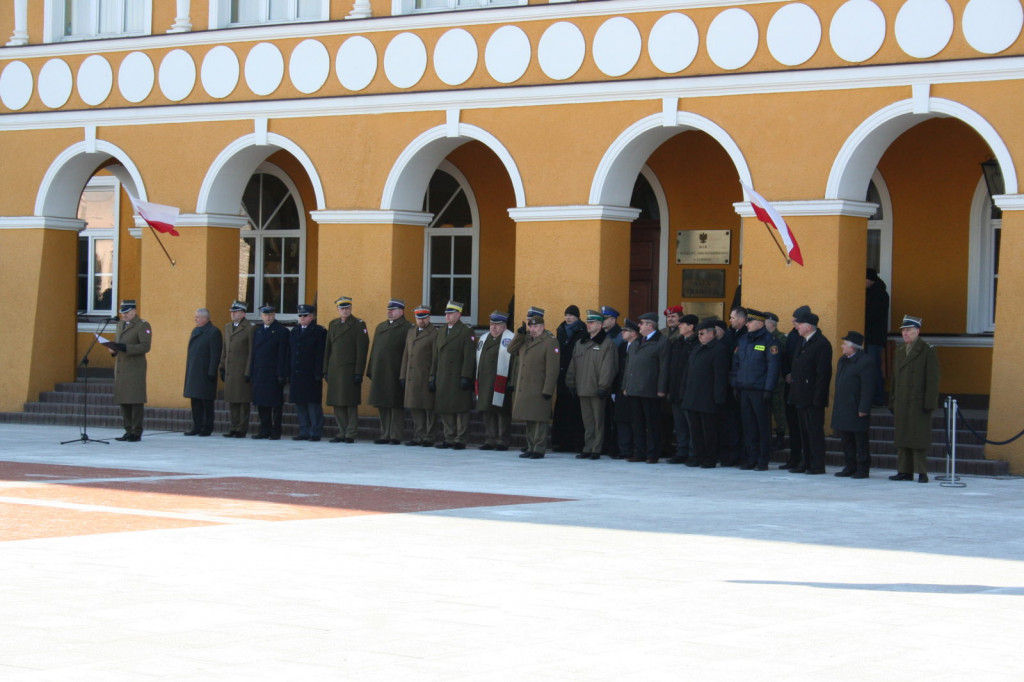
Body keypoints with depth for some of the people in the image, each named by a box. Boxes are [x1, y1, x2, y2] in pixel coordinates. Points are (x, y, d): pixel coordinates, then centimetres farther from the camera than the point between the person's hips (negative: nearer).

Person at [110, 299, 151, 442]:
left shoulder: (143, 326, -5)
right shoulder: (120, 324, 19)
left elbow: (145, 346, -13)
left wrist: (125, 348, -22)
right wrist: (113, 349, 3)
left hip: (135, 369, -7)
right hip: (121, 368, 7)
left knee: (136, 401, -7)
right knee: (123, 401, 7)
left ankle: (137, 433, -5)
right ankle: (128, 431, 13)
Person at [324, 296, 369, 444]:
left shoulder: (359, 325, -2)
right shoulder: (332, 324, 15)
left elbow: (362, 351, -6)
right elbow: (328, 348, 16)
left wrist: (359, 373, -12)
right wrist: (326, 370, 10)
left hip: (350, 371, -5)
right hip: (335, 370, 5)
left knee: (351, 404, -3)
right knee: (337, 404, 5)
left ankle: (351, 434, 1)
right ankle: (342, 433, 12)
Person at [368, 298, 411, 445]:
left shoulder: (407, 328, -5)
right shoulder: (380, 327, 18)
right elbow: (374, 350, 19)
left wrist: (404, 375, -15)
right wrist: (371, 371, 14)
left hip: (395, 375, -7)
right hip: (380, 375, 7)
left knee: (396, 406, -2)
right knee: (382, 405, 9)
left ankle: (395, 436, 1)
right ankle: (385, 434, 16)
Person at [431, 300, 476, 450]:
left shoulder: (466, 332, -4)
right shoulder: (441, 332, 16)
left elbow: (469, 357, -10)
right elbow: (435, 356, 17)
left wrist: (466, 377, -16)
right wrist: (433, 376, 12)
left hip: (458, 379, -7)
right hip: (443, 379, 7)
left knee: (461, 409, -3)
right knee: (445, 409, 7)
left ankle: (460, 440, 1)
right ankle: (449, 438, 14)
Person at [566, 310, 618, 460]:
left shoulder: (607, 344, -6)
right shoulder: (580, 343, 16)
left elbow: (608, 368, -13)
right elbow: (573, 365, 19)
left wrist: (603, 386, -18)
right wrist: (571, 383, 13)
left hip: (597, 390, -7)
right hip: (582, 389, 7)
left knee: (598, 420, -2)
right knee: (587, 421, 10)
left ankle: (596, 450, 2)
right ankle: (588, 449, 14)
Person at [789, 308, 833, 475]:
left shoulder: (821, 344, -12)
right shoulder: (801, 342, 15)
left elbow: (823, 373, -16)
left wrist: (818, 396, -20)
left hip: (813, 398, -9)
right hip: (801, 396, 9)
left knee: (814, 431, -5)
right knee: (804, 430, 12)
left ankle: (817, 465, -1)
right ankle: (806, 463, 17)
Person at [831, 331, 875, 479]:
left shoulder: (865, 362, -14)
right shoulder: (842, 360, 14)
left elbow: (867, 388, -17)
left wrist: (863, 409, -20)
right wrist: (836, 396, 17)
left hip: (856, 410, -9)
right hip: (841, 409, 9)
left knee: (860, 441, 0)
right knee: (846, 440, 13)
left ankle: (862, 469, 7)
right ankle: (849, 467, 21)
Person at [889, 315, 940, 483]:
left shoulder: (927, 351, -3)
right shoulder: (899, 352, 17)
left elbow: (932, 379, -7)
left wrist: (929, 403, -13)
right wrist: (892, 402, 13)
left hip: (919, 404, -6)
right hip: (901, 404, 6)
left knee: (919, 438, -5)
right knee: (902, 438, 5)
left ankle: (922, 472, -1)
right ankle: (904, 471, 10)